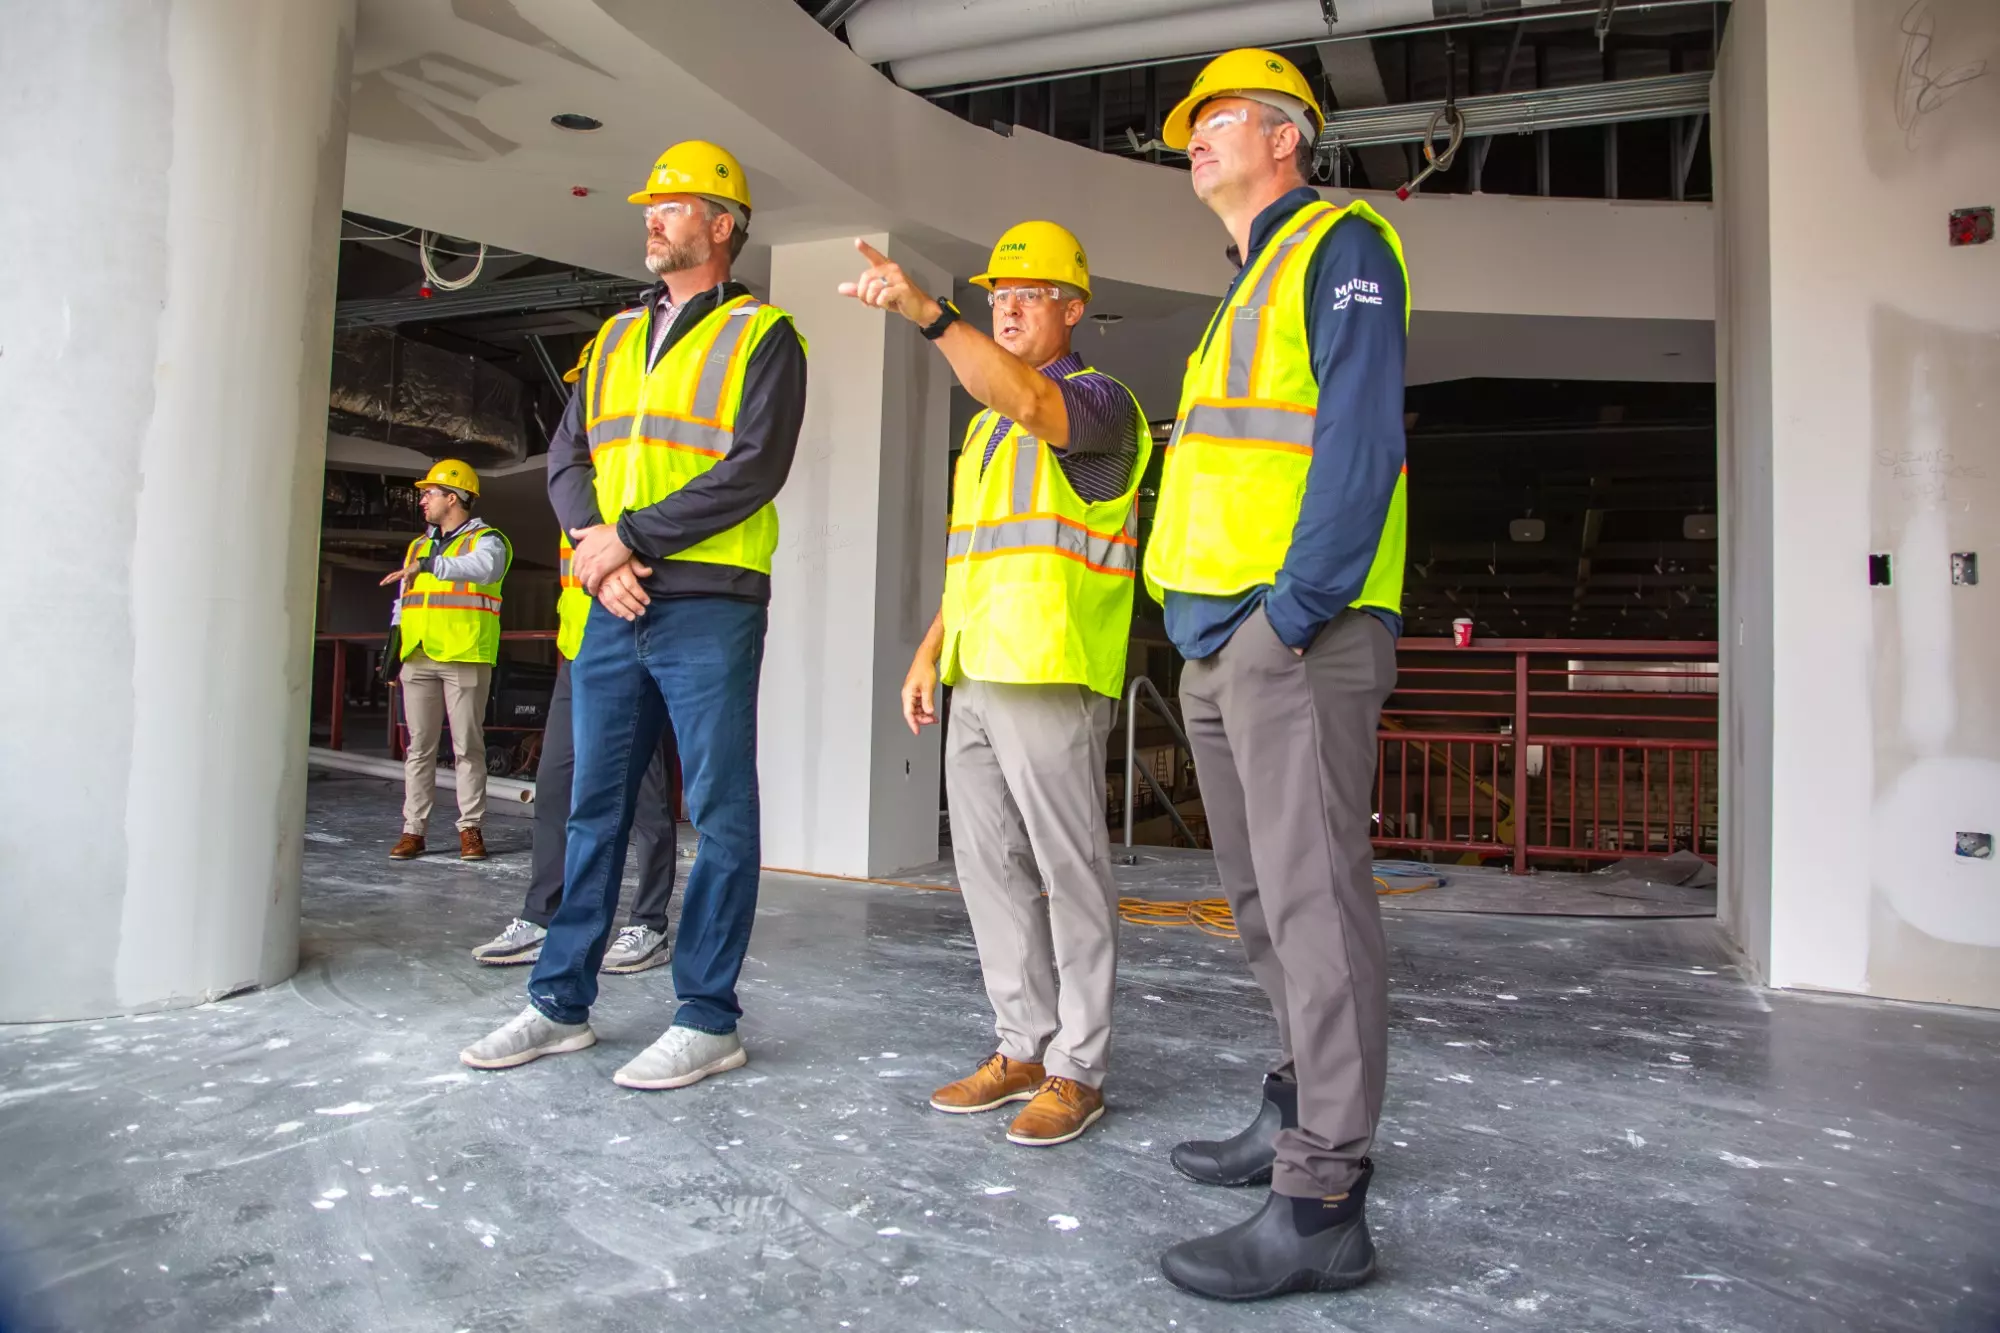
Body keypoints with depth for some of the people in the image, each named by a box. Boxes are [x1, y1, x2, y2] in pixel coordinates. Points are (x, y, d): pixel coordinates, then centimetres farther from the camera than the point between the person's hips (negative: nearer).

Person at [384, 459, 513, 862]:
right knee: (419, 747, 6)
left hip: (465, 660, -6)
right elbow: (403, 603, 25)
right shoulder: (418, 546, 21)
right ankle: (413, 829, 10)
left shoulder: (487, 540, 0)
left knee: (468, 747, -1)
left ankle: (471, 828, 5)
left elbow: (482, 567, -25)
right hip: (418, 659, 6)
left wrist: (430, 565, -37)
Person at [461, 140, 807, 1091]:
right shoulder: (615, 337, 20)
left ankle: (707, 1019, 9)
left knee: (720, 815, -1)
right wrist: (595, 552, -7)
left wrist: (628, 536, -14)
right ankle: (562, 1003, 23)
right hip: (613, 612, 7)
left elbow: (753, 471, -12)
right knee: (594, 807, 11)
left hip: (708, 609, -6)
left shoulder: (761, 335, 1)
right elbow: (566, 458, 12)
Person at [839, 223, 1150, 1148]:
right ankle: (1023, 1047, 20)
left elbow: (1032, 402, -26)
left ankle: (1077, 1070, 7)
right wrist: (929, 652, 18)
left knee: (1070, 873, -2)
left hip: (1051, 678, -8)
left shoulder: (1098, 400, -1)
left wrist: (926, 312, -32)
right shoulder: (984, 425, 24)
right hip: (975, 680, 9)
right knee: (989, 867, 10)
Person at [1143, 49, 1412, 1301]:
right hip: (1222, 637, 10)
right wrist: (1211, 620, 16)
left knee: (1313, 894, -10)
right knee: (1267, 896, 14)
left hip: (1297, 629, -10)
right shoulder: (1246, 291, 28)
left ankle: (1323, 1204, -4)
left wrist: (1296, 606, -20)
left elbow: (1360, 435, -14)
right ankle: (1305, 1111, 28)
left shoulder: (1340, 245, 0)